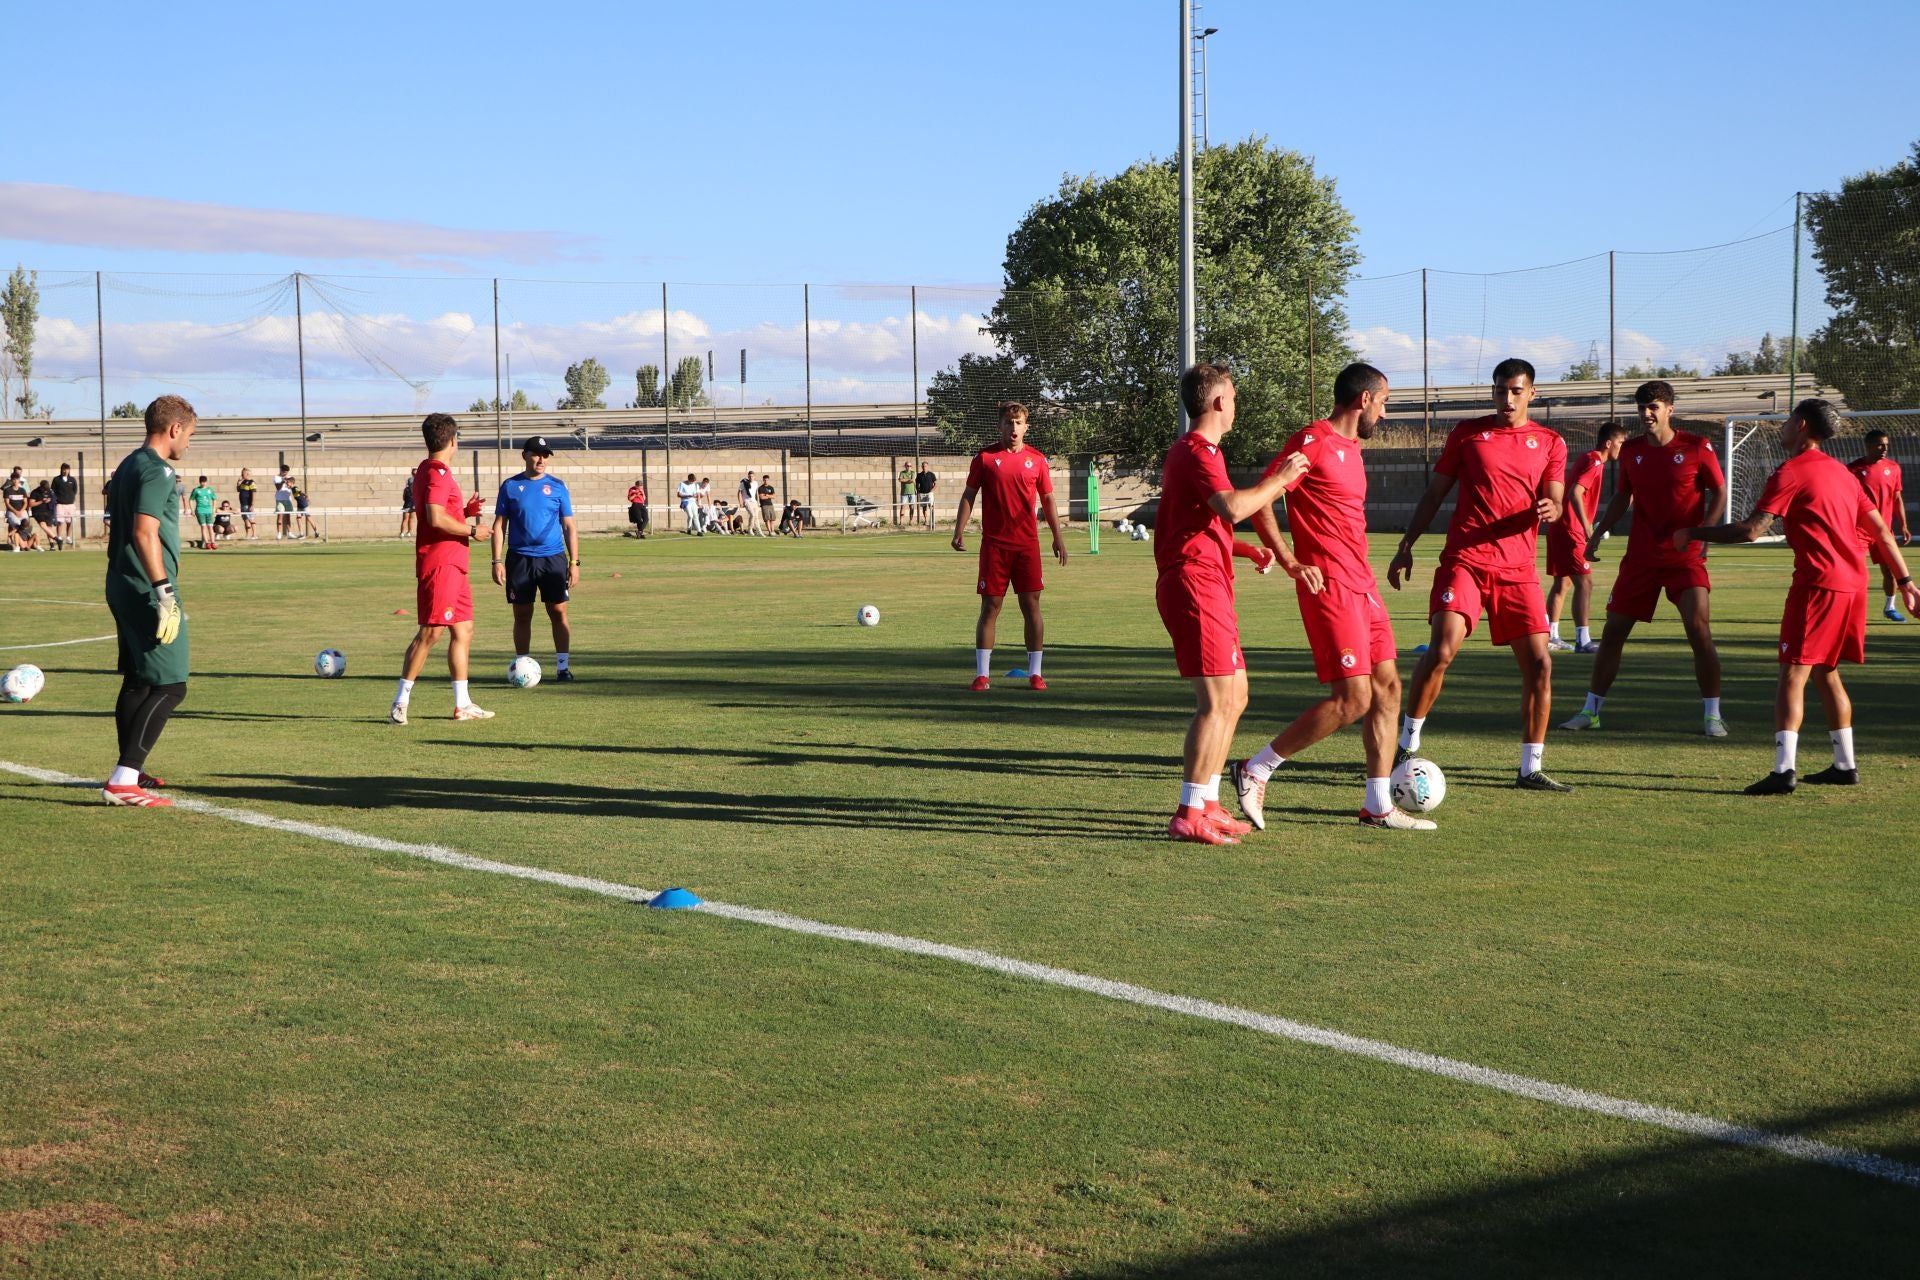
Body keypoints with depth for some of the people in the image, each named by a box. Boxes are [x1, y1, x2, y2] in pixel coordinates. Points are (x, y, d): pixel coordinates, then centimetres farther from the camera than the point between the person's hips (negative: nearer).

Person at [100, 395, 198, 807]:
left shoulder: (128, 465, 16)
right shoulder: (157, 470, -14)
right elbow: (145, 533, -24)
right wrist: (165, 593, -25)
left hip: (123, 587, 10)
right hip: (146, 591, -10)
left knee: (137, 681, 20)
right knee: (169, 687, -10)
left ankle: (129, 771, 31)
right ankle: (122, 781, -15)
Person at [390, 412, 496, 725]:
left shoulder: (430, 471, 18)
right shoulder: (437, 473, -14)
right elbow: (436, 518, -25)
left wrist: (465, 511, 14)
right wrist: (472, 531, -15)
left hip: (453, 565, 11)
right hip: (439, 565, -11)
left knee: (464, 631, 11)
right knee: (432, 632, -10)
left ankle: (463, 705, 14)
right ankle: (400, 703, -6)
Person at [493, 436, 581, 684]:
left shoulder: (557, 486, 5)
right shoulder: (510, 486, 4)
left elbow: (569, 526, 6)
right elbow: (499, 525, 6)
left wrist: (574, 562, 0)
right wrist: (497, 561, -2)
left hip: (553, 558, 0)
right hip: (520, 559, 0)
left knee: (558, 613, -1)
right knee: (522, 615, 5)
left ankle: (563, 666, 5)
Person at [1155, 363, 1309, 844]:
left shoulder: (1193, 450, 22)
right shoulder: (1198, 452, -12)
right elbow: (1233, 508, -28)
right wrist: (1280, 479, -14)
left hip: (1206, 584, 11)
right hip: (1195, 583, -11)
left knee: (1234, 696, 14)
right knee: (1217, 700, -14)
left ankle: (1207, 804, 18)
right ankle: (1189, 815, -14)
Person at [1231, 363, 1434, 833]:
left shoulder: (1351, 448, 18)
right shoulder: (1313, 441, -11)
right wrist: (1289, 561, -19)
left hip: (1361, 584, 10)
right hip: (1330, 584, -10)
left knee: (1388, 687, 8)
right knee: (1353, 697, -12)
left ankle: (1379, 807, 13)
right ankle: (1255, 772, -3)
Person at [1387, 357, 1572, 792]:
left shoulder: (1550, 443, 10)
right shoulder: (1467, 433, 8)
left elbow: (1554, 503, 4)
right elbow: (1435, 492, 12)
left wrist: (1549, 510, -21)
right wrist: (1406, 546, 7)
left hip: (1518, 568, 2)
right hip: (1464, 559, -2)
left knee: (1539, 663, -3)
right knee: (1441, 650, -18)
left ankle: (1530, 769, 7)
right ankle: (1408, 743, -1)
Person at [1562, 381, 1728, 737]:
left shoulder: (1696, 447, -6)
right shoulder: (1631, 452, 6)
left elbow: (1719, 493, -1)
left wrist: (1703, 531, -16)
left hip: (1685, 557, -4)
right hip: (1640, 557, 4)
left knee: (1699, 630, -13)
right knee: (1613, 631, 4)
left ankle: (1712, 715, -3)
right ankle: (1590, 710, 14)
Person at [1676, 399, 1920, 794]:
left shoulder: (1791, 473, -7)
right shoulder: (1840, 472, 19)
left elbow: (1752, 530, -15)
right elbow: (1881, 530, 19)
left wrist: (1693, 534, -7)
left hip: (1818, 583, -8)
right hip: (1853, 584, 8)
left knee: (1794, 673, -10)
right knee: (1825, 673, 19)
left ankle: (1785, 769, -21)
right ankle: (1845, 764, 21)